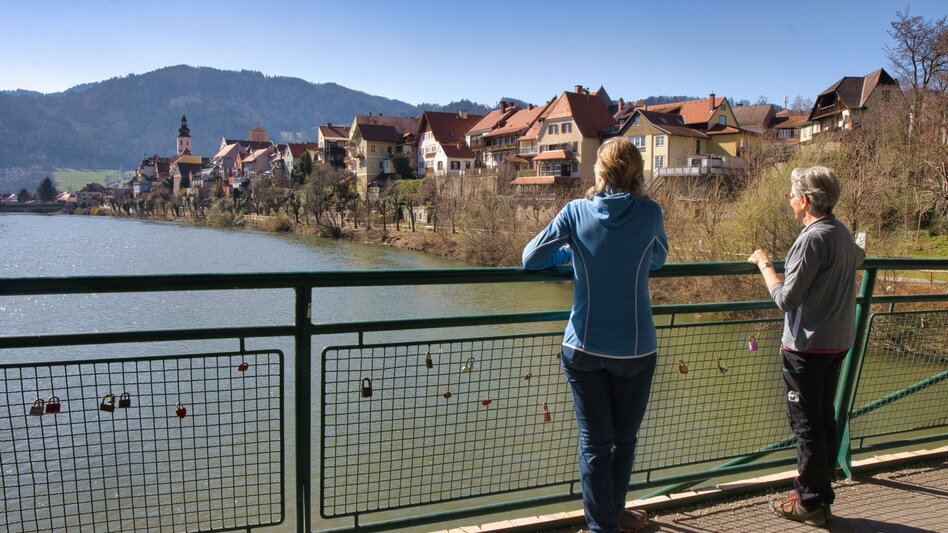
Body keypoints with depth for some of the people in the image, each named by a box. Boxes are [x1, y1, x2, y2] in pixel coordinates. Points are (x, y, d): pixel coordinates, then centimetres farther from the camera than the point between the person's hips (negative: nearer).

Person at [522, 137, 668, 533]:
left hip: (584, 348, 0)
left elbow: (531, 258, -3)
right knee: (624, 438, 20)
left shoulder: (576, 211, -6)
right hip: (635, 350, 1)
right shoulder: (650, 213, -5)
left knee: (594, 442, 10)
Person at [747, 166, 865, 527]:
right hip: (838, 342, 9)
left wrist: (764, 264, -6)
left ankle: (809, 502, 10)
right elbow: (858, 258, 34)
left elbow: (786, 298, -18)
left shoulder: (812, 239, -20)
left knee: (806, 424, 0)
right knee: (824, 420, 16)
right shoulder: (842, 233, 9)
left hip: (807, 346, -9)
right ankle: (823, 496, 26)